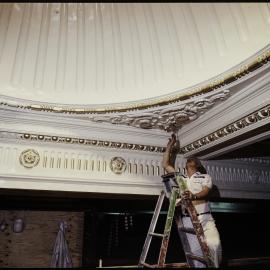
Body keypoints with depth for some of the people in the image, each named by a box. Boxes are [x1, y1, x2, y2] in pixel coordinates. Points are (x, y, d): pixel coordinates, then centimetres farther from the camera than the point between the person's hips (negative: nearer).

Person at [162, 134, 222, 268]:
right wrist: (170, 146, 21)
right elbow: (165, 164, 16)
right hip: (188, 220, 1)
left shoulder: (205, 177, 13)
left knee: (215, 245, -18)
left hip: (205, 218, -1)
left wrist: (193, 196, -27)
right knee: (196, 250, -6)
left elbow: (205, 192, -5)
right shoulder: (179, 177, 20)